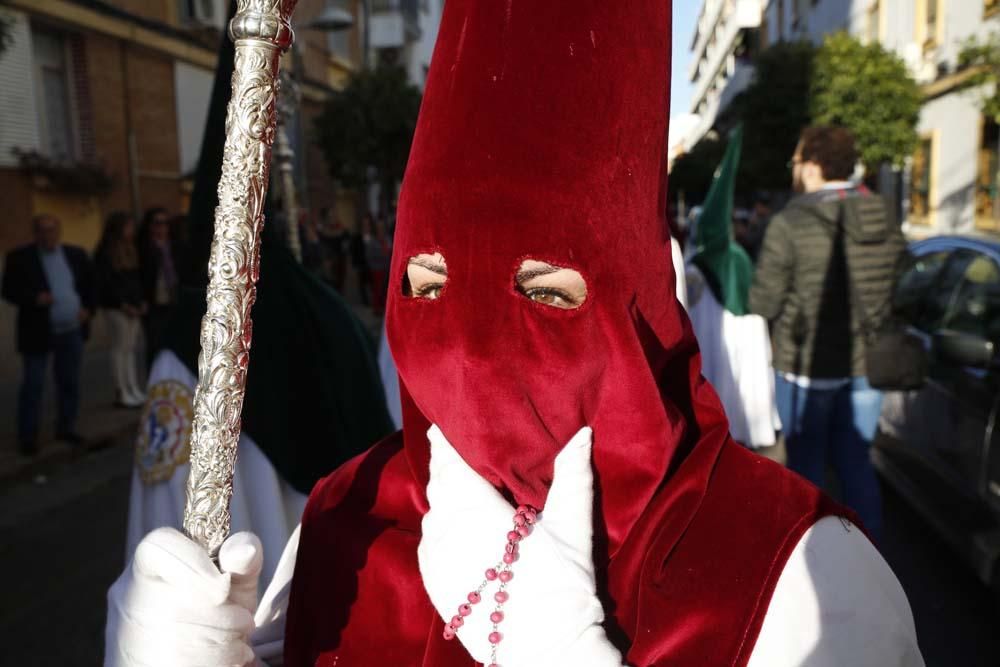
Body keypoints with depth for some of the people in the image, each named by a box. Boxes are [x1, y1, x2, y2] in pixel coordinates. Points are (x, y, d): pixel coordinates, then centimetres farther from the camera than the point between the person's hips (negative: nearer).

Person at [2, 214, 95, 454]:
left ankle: (66, 428, 24)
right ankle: (27, 437, 9)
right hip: (37, 333, -3)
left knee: (70, 382, 11)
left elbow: (90, 284, 13)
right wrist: (34, 298, -23)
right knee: (32, 385, 1)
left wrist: (88, 308, -2)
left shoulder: (76, 254, 5)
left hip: (72, 331, 3)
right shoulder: (20, 257, -4)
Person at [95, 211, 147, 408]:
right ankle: (121, 393, 4)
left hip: (134, 306, 6)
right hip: (116, 308, -6)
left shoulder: (131, 249, 14)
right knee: (120, 348, -2)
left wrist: (142, 301, 4)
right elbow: (105, 283, -10)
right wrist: (123, 304, -12)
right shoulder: (105, 253, -7)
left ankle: (133, 390, 14)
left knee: (131, 347, 8)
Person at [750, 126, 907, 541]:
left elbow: (763, 303, -14)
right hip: (866, 364, 5)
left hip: (807, 367, -5)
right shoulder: (884, 223, 1)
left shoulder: (790, 224, -17)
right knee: (855, 461, 18)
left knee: (806, 465, 9)